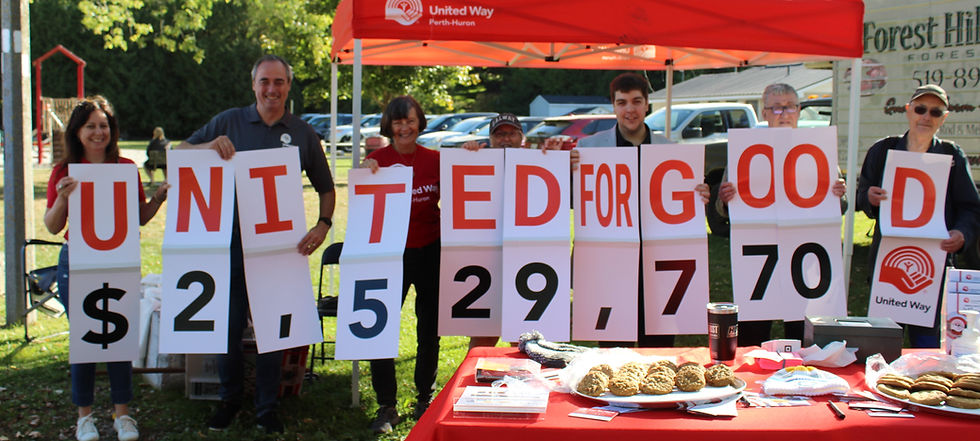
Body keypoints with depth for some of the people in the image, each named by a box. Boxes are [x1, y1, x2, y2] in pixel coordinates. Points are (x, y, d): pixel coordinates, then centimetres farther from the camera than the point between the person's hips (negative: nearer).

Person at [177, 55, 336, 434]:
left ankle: (267, 407, 20)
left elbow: (326, 188, 10)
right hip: (233, 241, 0)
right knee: (229, 324, 5)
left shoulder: (303, 133, 7)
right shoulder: (230, 122, 4)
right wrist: (210, 146, -15)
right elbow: (180, 153, 5)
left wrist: (323, 225, -7)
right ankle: (230, 399, 25)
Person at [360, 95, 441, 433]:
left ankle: (425, 399, 29)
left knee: (429, 330, 11)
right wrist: (367, 174, -24)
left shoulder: (435, 160, 4)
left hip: (430, 252, 2)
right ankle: (386, 407, 7)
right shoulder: (377, 159, -1)